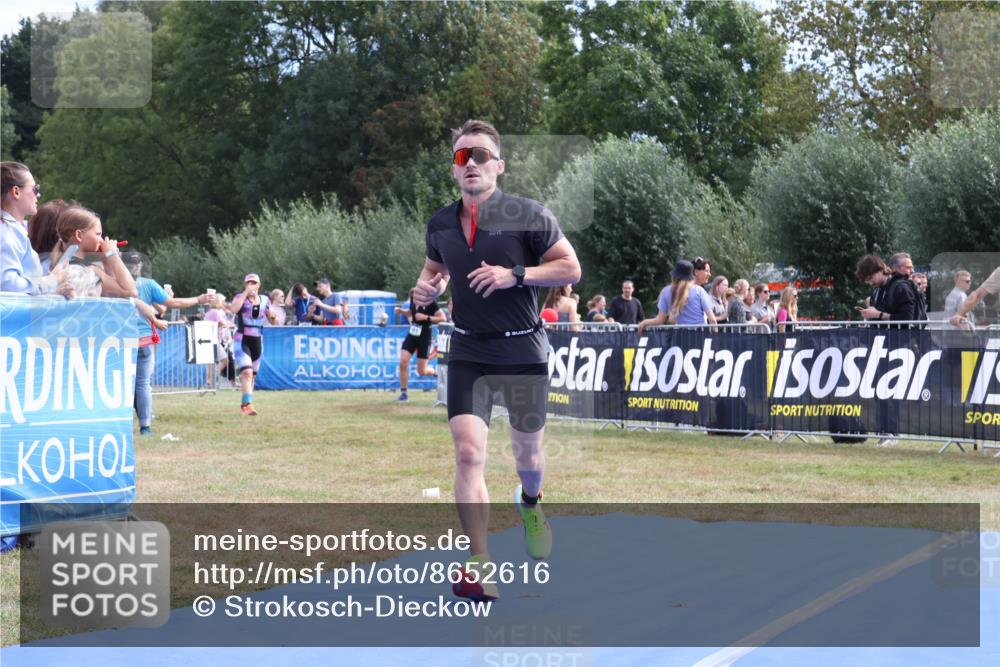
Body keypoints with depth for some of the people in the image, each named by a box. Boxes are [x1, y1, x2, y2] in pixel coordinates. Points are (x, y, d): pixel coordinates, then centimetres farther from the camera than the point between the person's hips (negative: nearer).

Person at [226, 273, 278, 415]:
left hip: (257, 341, 5)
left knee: (252, 376, 13)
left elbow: (272, 321, 16)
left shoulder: (264, 300, 8)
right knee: (247, 372, -22)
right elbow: (233, 309, -25)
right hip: (242, 340, -5)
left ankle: (244, 404, 28)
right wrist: (246, 293, -21)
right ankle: (248, 404, -27)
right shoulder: (240, 297, -3)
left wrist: (274, 317, -8)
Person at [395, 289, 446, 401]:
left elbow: (442, 318, -17)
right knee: (403, 362, -10)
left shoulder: (430, 303, -16)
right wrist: (401, 311, 2)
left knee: (421, 371, 0)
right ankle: (403, 393, -1)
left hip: (424, 337, -5)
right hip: (412, 335, 5)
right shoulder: (413, 301, 1)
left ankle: (435, 373, 35)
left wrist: (426, 317, -24)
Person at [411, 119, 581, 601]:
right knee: (468, 452, -15)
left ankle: (530, 504, 49)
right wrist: (426, 288, -1)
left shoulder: (529, 215, -8)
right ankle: (479, 566, -16)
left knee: (528, 453, 13)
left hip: (524, 352, -2)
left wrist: (515, 275, -19)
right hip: (467, 353, 2)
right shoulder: (440, 224, 4)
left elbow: (571, 268, -6)